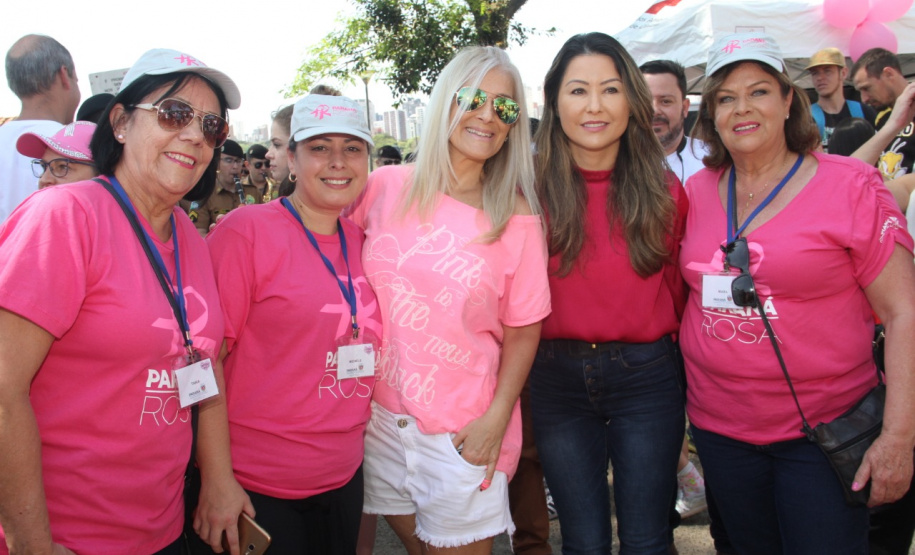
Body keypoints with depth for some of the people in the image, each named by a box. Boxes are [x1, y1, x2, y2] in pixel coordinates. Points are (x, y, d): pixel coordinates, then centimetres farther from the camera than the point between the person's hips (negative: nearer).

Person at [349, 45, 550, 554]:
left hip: (463, 431, -2)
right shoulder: (386, 186, -2)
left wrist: (496, 420, -11)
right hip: (379, 412, 3)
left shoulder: (518, 219, -7)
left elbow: (523, 331, -5)